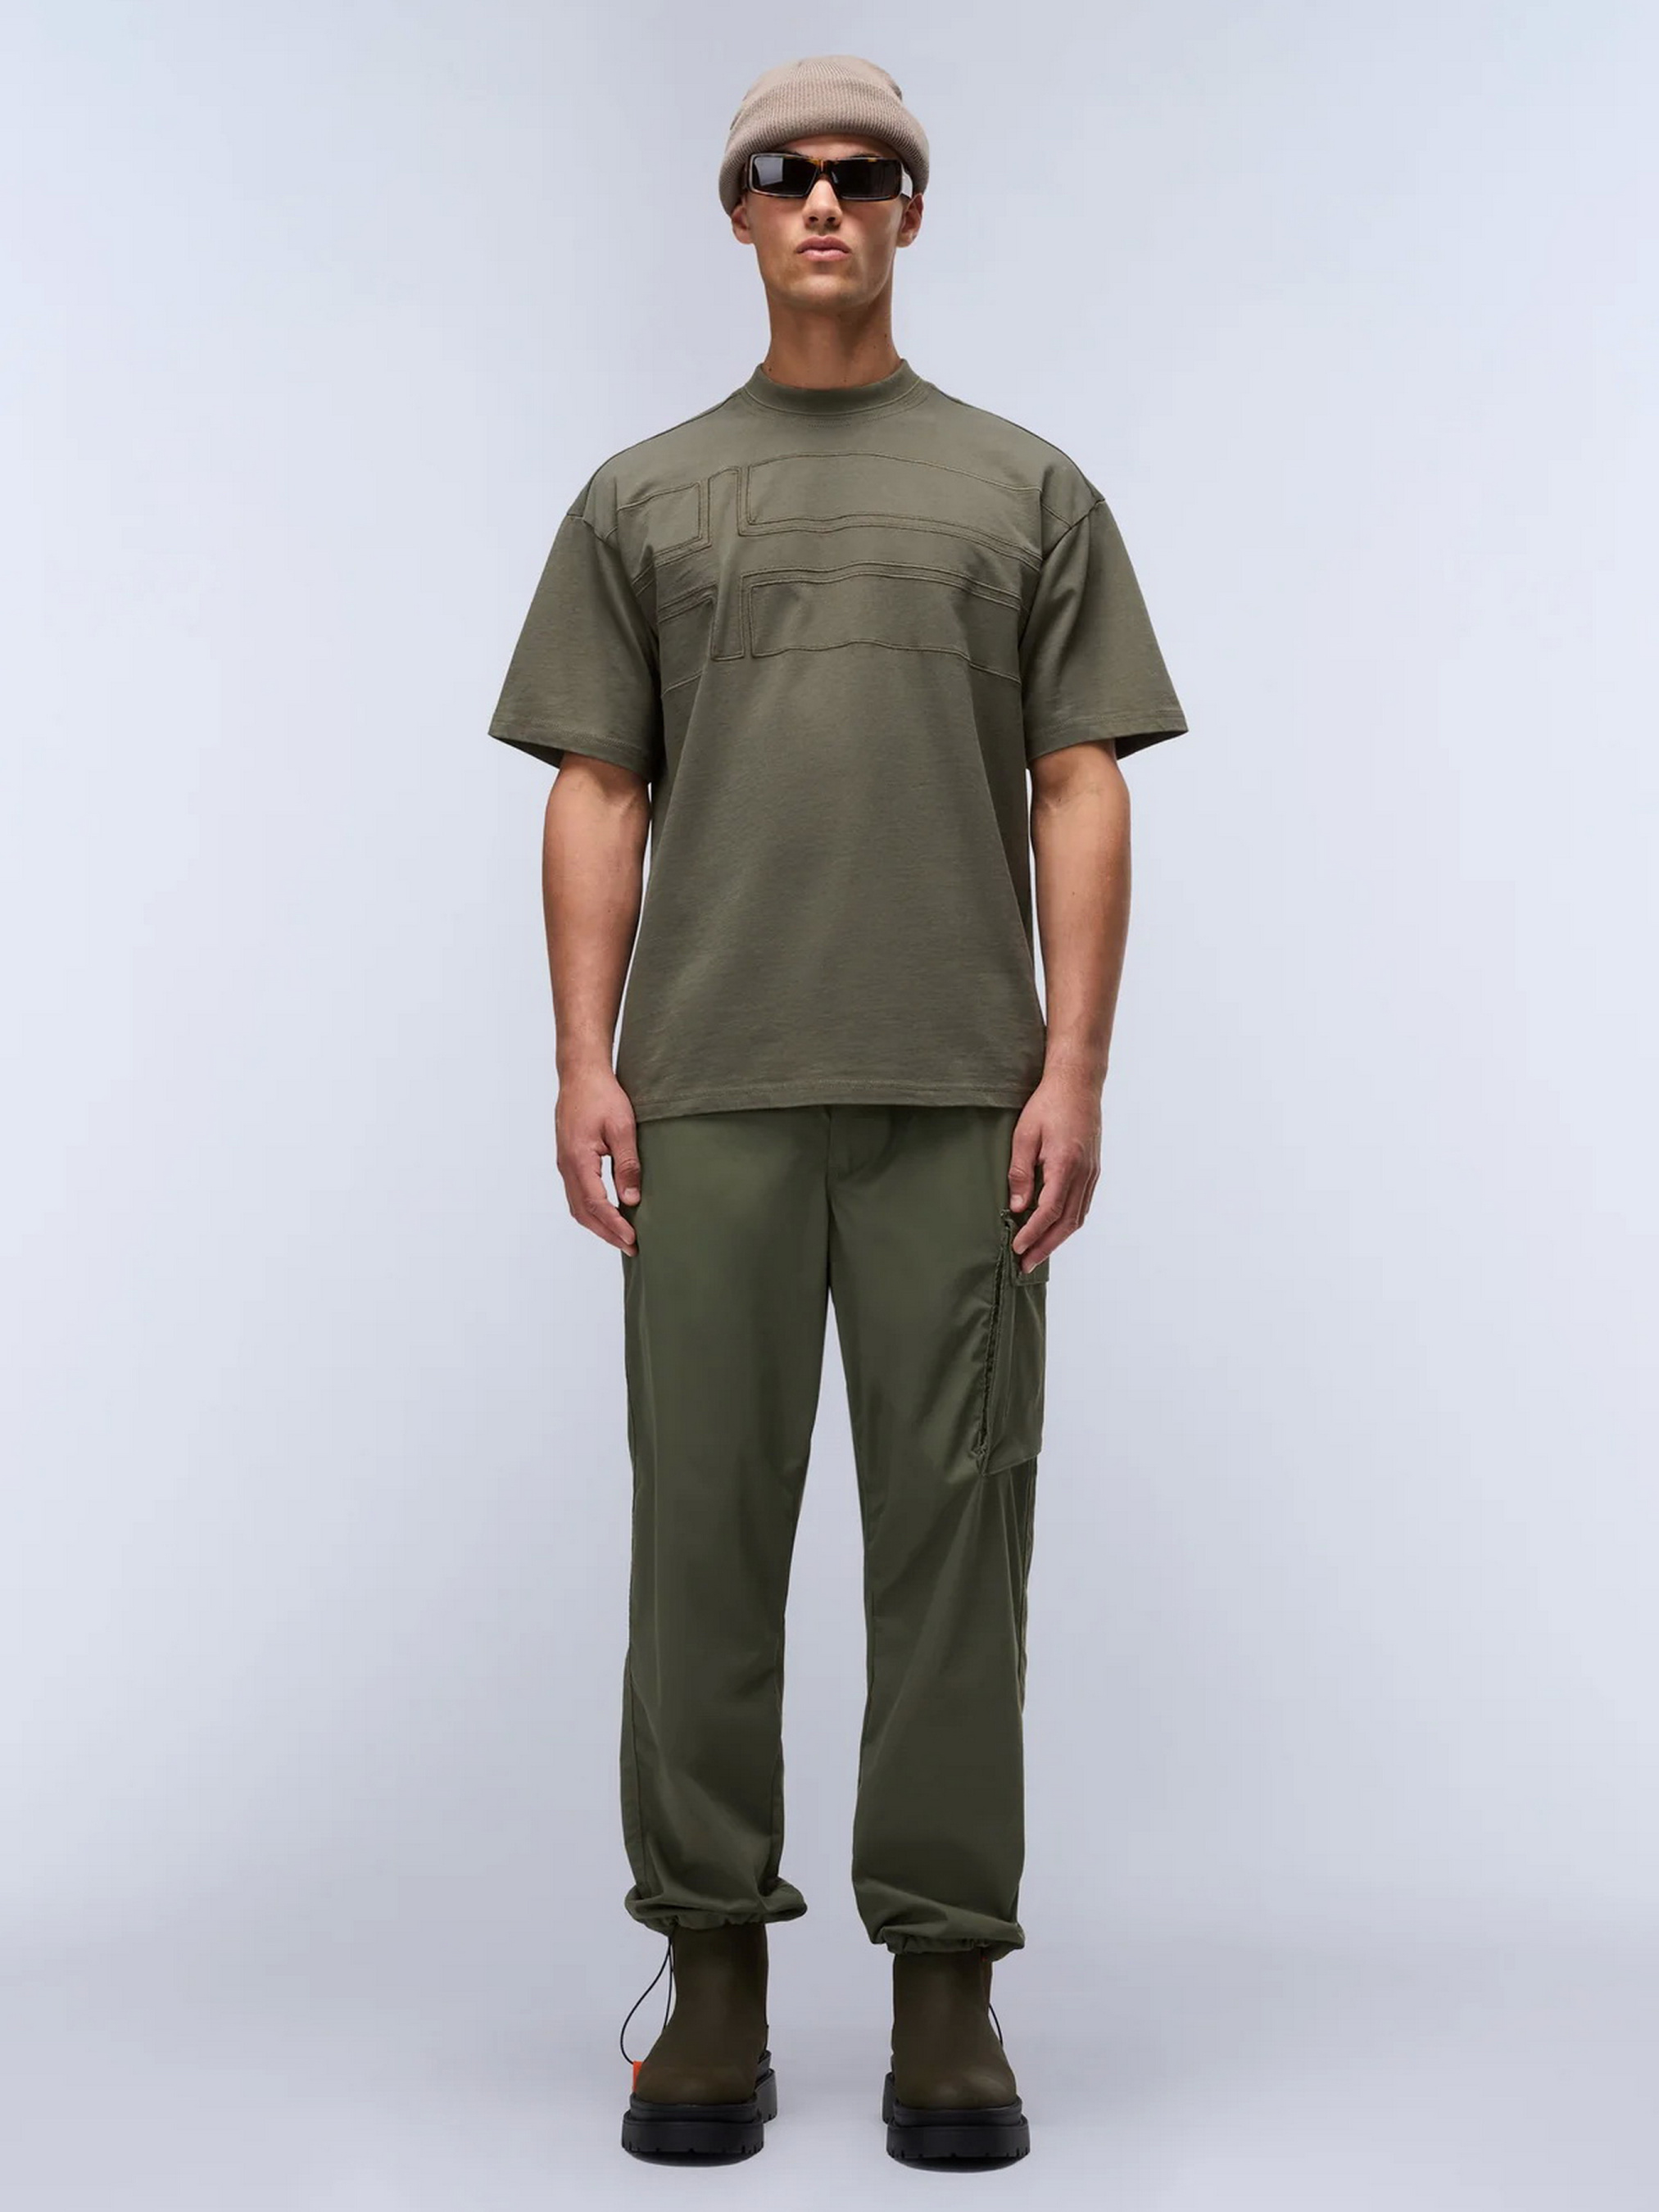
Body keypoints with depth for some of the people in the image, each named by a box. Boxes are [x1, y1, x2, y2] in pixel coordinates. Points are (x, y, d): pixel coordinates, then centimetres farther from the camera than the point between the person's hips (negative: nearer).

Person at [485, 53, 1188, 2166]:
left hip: (960, 1096, 0)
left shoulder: (1026, 487, 11)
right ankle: (715, 1973, 16)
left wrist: (1074, 1068, -5)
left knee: (952, 1523, 2)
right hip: (710, 1098, 1)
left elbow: (1080, 793, 5)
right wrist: (585, 1065, -2)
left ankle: (947, 1986, 13)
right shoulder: (644, 495, 13)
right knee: (705, 1520, 3)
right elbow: (597, 796, 8)